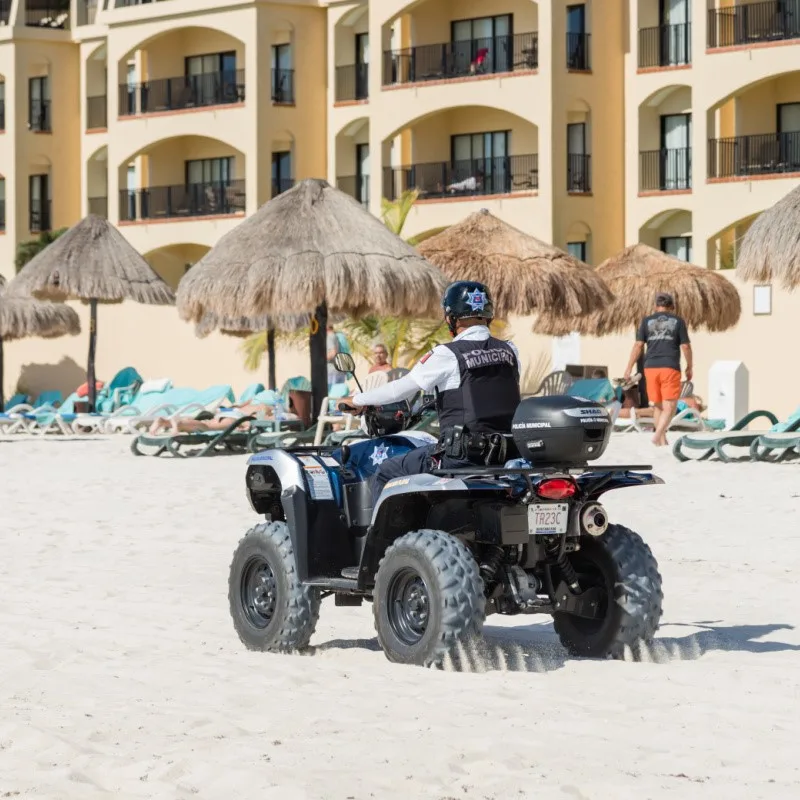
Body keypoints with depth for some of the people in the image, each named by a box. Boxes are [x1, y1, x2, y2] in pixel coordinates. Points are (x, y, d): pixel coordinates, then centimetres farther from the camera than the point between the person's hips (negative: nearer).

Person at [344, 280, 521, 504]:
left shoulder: (448, 355, -9)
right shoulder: (510, 351, 8)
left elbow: (402, 388, -4)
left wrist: (358, 400, 11)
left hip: (462, 455, -6)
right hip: (507, 453, 6)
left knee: (386, 473, 11)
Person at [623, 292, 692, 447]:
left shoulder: (647, 321, 9)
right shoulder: (677, 321, 5)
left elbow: (638, 345, 2)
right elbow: (686, 346, 2)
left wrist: (629, 368, 4)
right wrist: (689, 368, 14)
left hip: (651, 367, 3)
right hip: (670, 367, -3)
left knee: (658, 405, 14)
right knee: (670, 406, -3)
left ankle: (662, 440, 15)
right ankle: (658, 435, -21)